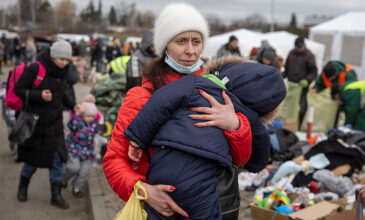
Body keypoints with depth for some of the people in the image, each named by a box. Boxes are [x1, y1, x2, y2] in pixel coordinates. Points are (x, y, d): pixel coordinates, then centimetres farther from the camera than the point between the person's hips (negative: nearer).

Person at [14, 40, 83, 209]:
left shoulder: (62, 72, 2)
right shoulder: (35, 69, -17)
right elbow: (18, 89, -13)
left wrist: (72, 105, 0)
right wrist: (39, 95, -27)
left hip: (54, 124, 5)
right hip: (35, 123, -4)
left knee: (57, 160, 2)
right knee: (32, 160, 11)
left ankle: (56, 195, 16)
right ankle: (23, 187, 40)